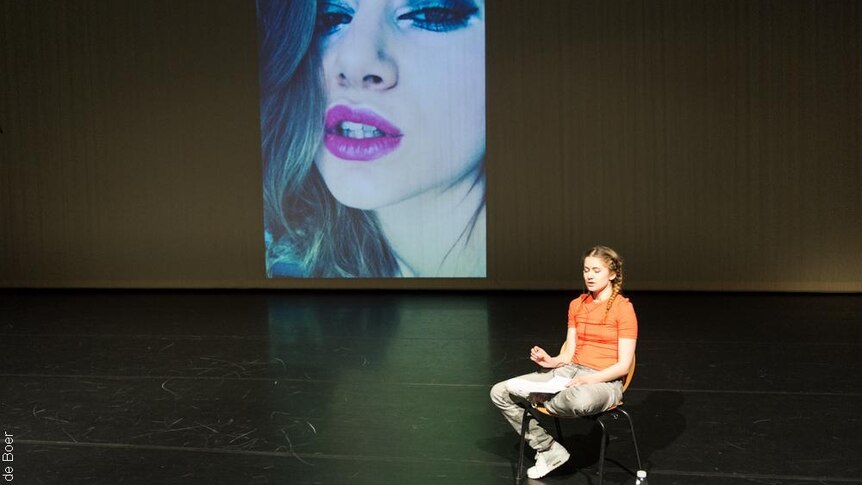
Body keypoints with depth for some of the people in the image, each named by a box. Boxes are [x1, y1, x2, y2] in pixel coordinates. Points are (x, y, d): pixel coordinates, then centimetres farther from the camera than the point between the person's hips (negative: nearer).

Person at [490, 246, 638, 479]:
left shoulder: (623, 308, -8)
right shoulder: (576, 305, 11)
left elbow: (623, 365, -11)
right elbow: (569, 354, 10)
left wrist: (590, 379, -24)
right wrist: (552, 361, -11)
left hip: (604, 381, -6)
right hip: (569, 372, 6)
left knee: (579, 400, -45)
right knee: (500, 392, -8)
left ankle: (539, 405, -7)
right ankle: (549, 449, 1)